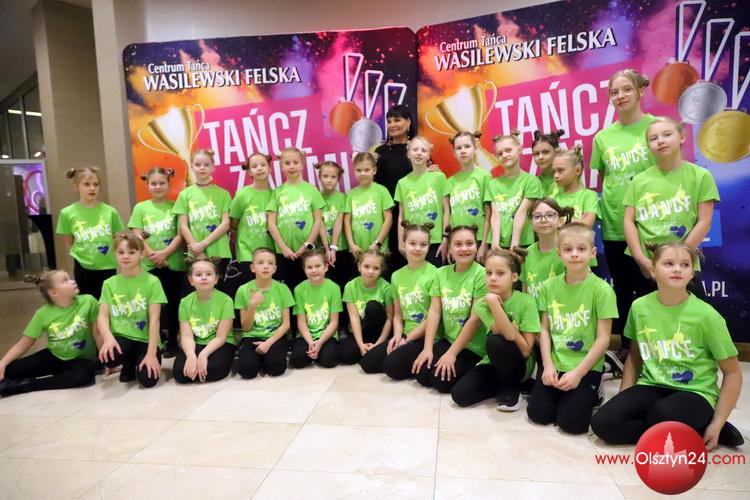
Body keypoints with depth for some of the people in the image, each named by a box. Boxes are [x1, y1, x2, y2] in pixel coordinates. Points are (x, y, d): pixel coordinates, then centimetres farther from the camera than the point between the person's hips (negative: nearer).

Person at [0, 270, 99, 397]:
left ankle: (24, 385, -21)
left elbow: (97, 334, -12)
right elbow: (24, 343, -6)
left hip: (81, 359, -1)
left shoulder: (88, 302, -18)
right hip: (54, 356, 1)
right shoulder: (43, 314, -11)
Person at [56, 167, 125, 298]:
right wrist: (83, 253, -3)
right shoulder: (67, 213, -4)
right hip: (83, 268, 0)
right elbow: (69, 242, 5)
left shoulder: (110, 211, -4)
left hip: (108, 266, 1)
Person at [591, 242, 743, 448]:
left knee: (662, 416, -38)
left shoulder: (706, 315, -11)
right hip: (652, 387, 5)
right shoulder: (639, 306, -2)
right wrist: (624, 401, 7)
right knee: (603, 422, -19)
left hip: (694, 392, -4)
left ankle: (704, 428, -3)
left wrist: (717, 423, -8)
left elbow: (732, 373, -3)